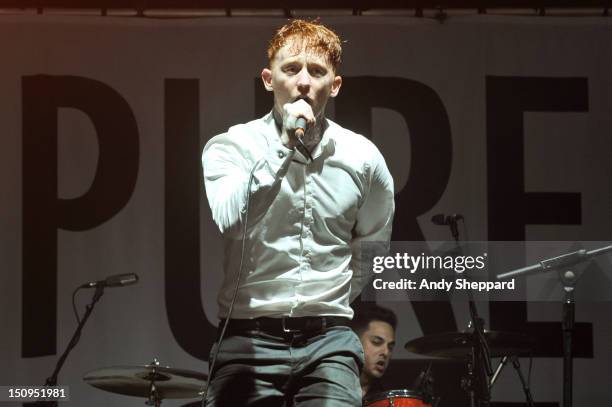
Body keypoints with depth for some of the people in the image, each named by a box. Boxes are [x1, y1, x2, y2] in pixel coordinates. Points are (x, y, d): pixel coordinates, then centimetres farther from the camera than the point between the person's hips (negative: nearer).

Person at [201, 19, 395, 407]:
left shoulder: (363, 157, 6)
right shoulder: (230, 147, -2)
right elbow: (223, 221, -21)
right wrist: (283, 148, -20)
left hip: (329, 342, 1)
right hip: (249, 339, -1)